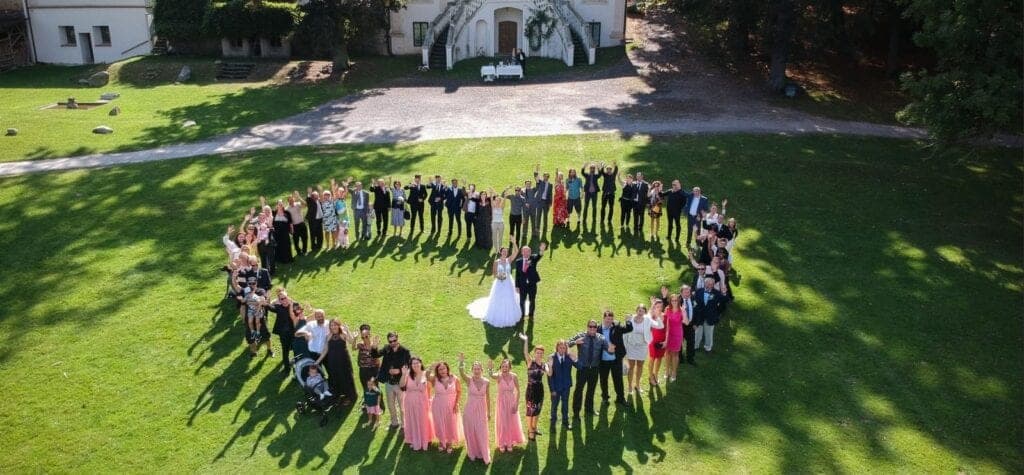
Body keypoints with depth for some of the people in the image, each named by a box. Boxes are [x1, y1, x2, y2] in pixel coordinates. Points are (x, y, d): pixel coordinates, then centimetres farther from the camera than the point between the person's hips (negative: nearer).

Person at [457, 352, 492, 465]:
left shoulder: (486, 382, -5)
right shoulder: (469, 380, -11)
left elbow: (488, 397, 4)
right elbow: (461, 373, -32)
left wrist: (489, 412, 8)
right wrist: (461, 362, -50)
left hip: (481, 410, 1)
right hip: (470, 409, -1)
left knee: (482, 433, 6)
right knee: (470, 432, 11)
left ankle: (485, 455, 23)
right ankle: (473, 453, 32)